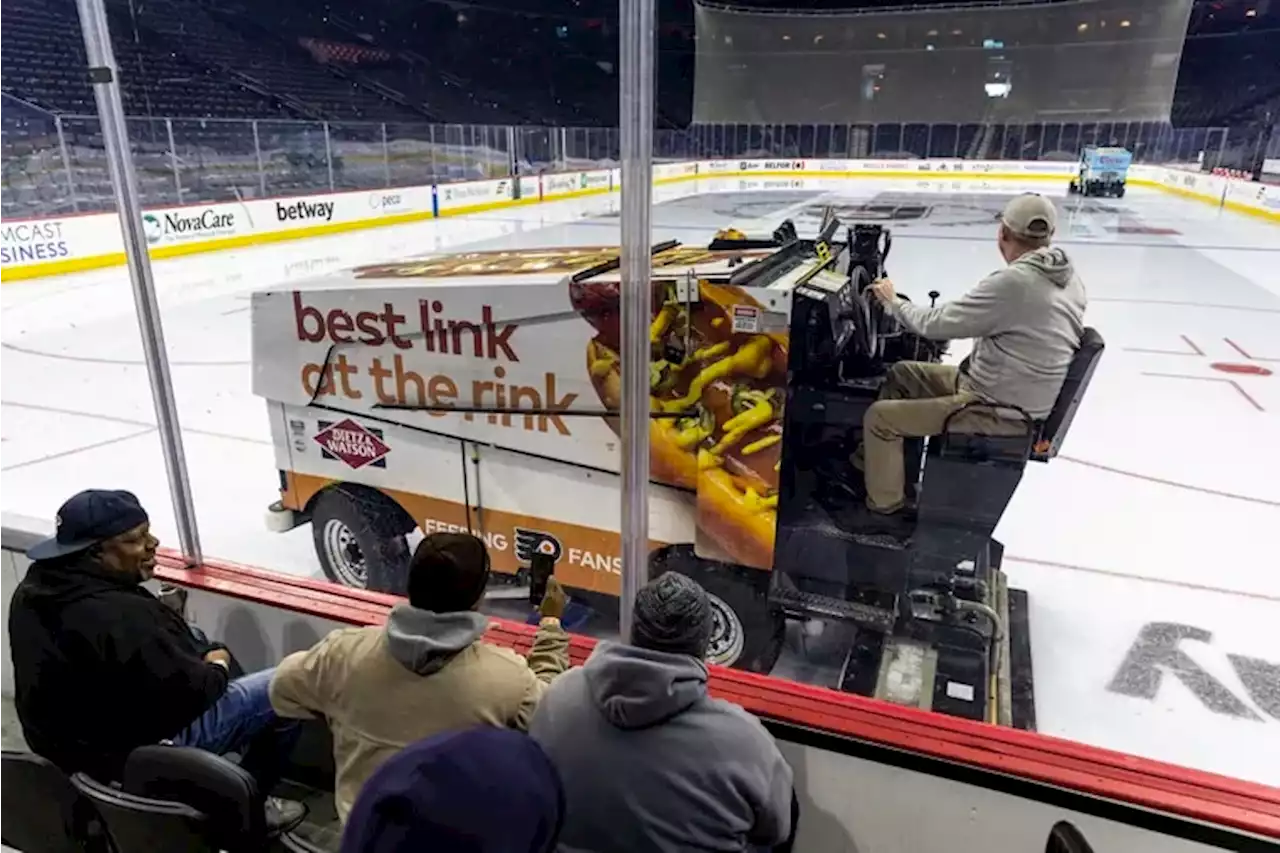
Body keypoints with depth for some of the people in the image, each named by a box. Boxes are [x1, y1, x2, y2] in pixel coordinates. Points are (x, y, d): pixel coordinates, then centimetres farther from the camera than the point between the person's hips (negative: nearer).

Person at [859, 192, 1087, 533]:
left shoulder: (1013, 281, -28)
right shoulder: (1066, 276, 0)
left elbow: (936, 324, -20)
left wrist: (894, 302, -4)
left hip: (999, 411, -9)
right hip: (1013, 392, 9)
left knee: (879, 416, -4)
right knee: (902, 374, 17)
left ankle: (885, 507, 13)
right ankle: (871, 459, 29)